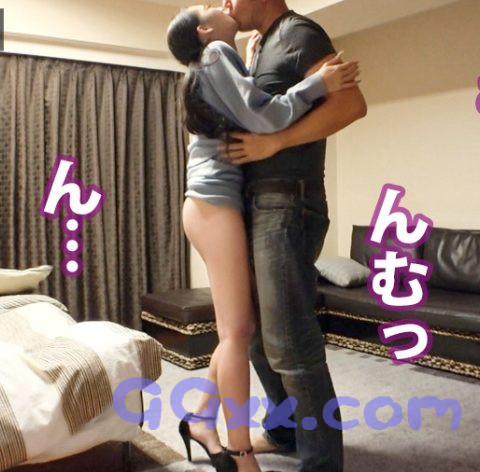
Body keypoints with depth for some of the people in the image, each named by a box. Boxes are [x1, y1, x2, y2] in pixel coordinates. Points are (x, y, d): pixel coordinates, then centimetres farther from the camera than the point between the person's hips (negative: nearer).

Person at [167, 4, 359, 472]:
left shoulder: (217, 64, 26)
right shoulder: (217, 54, -3)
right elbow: (263, 118, -14)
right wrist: (318, 83, -11)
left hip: (216, 202, 10)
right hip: (215, 203, -10)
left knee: (243, 326, 10)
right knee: (236, 332, -8)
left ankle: (201, 417, 19)